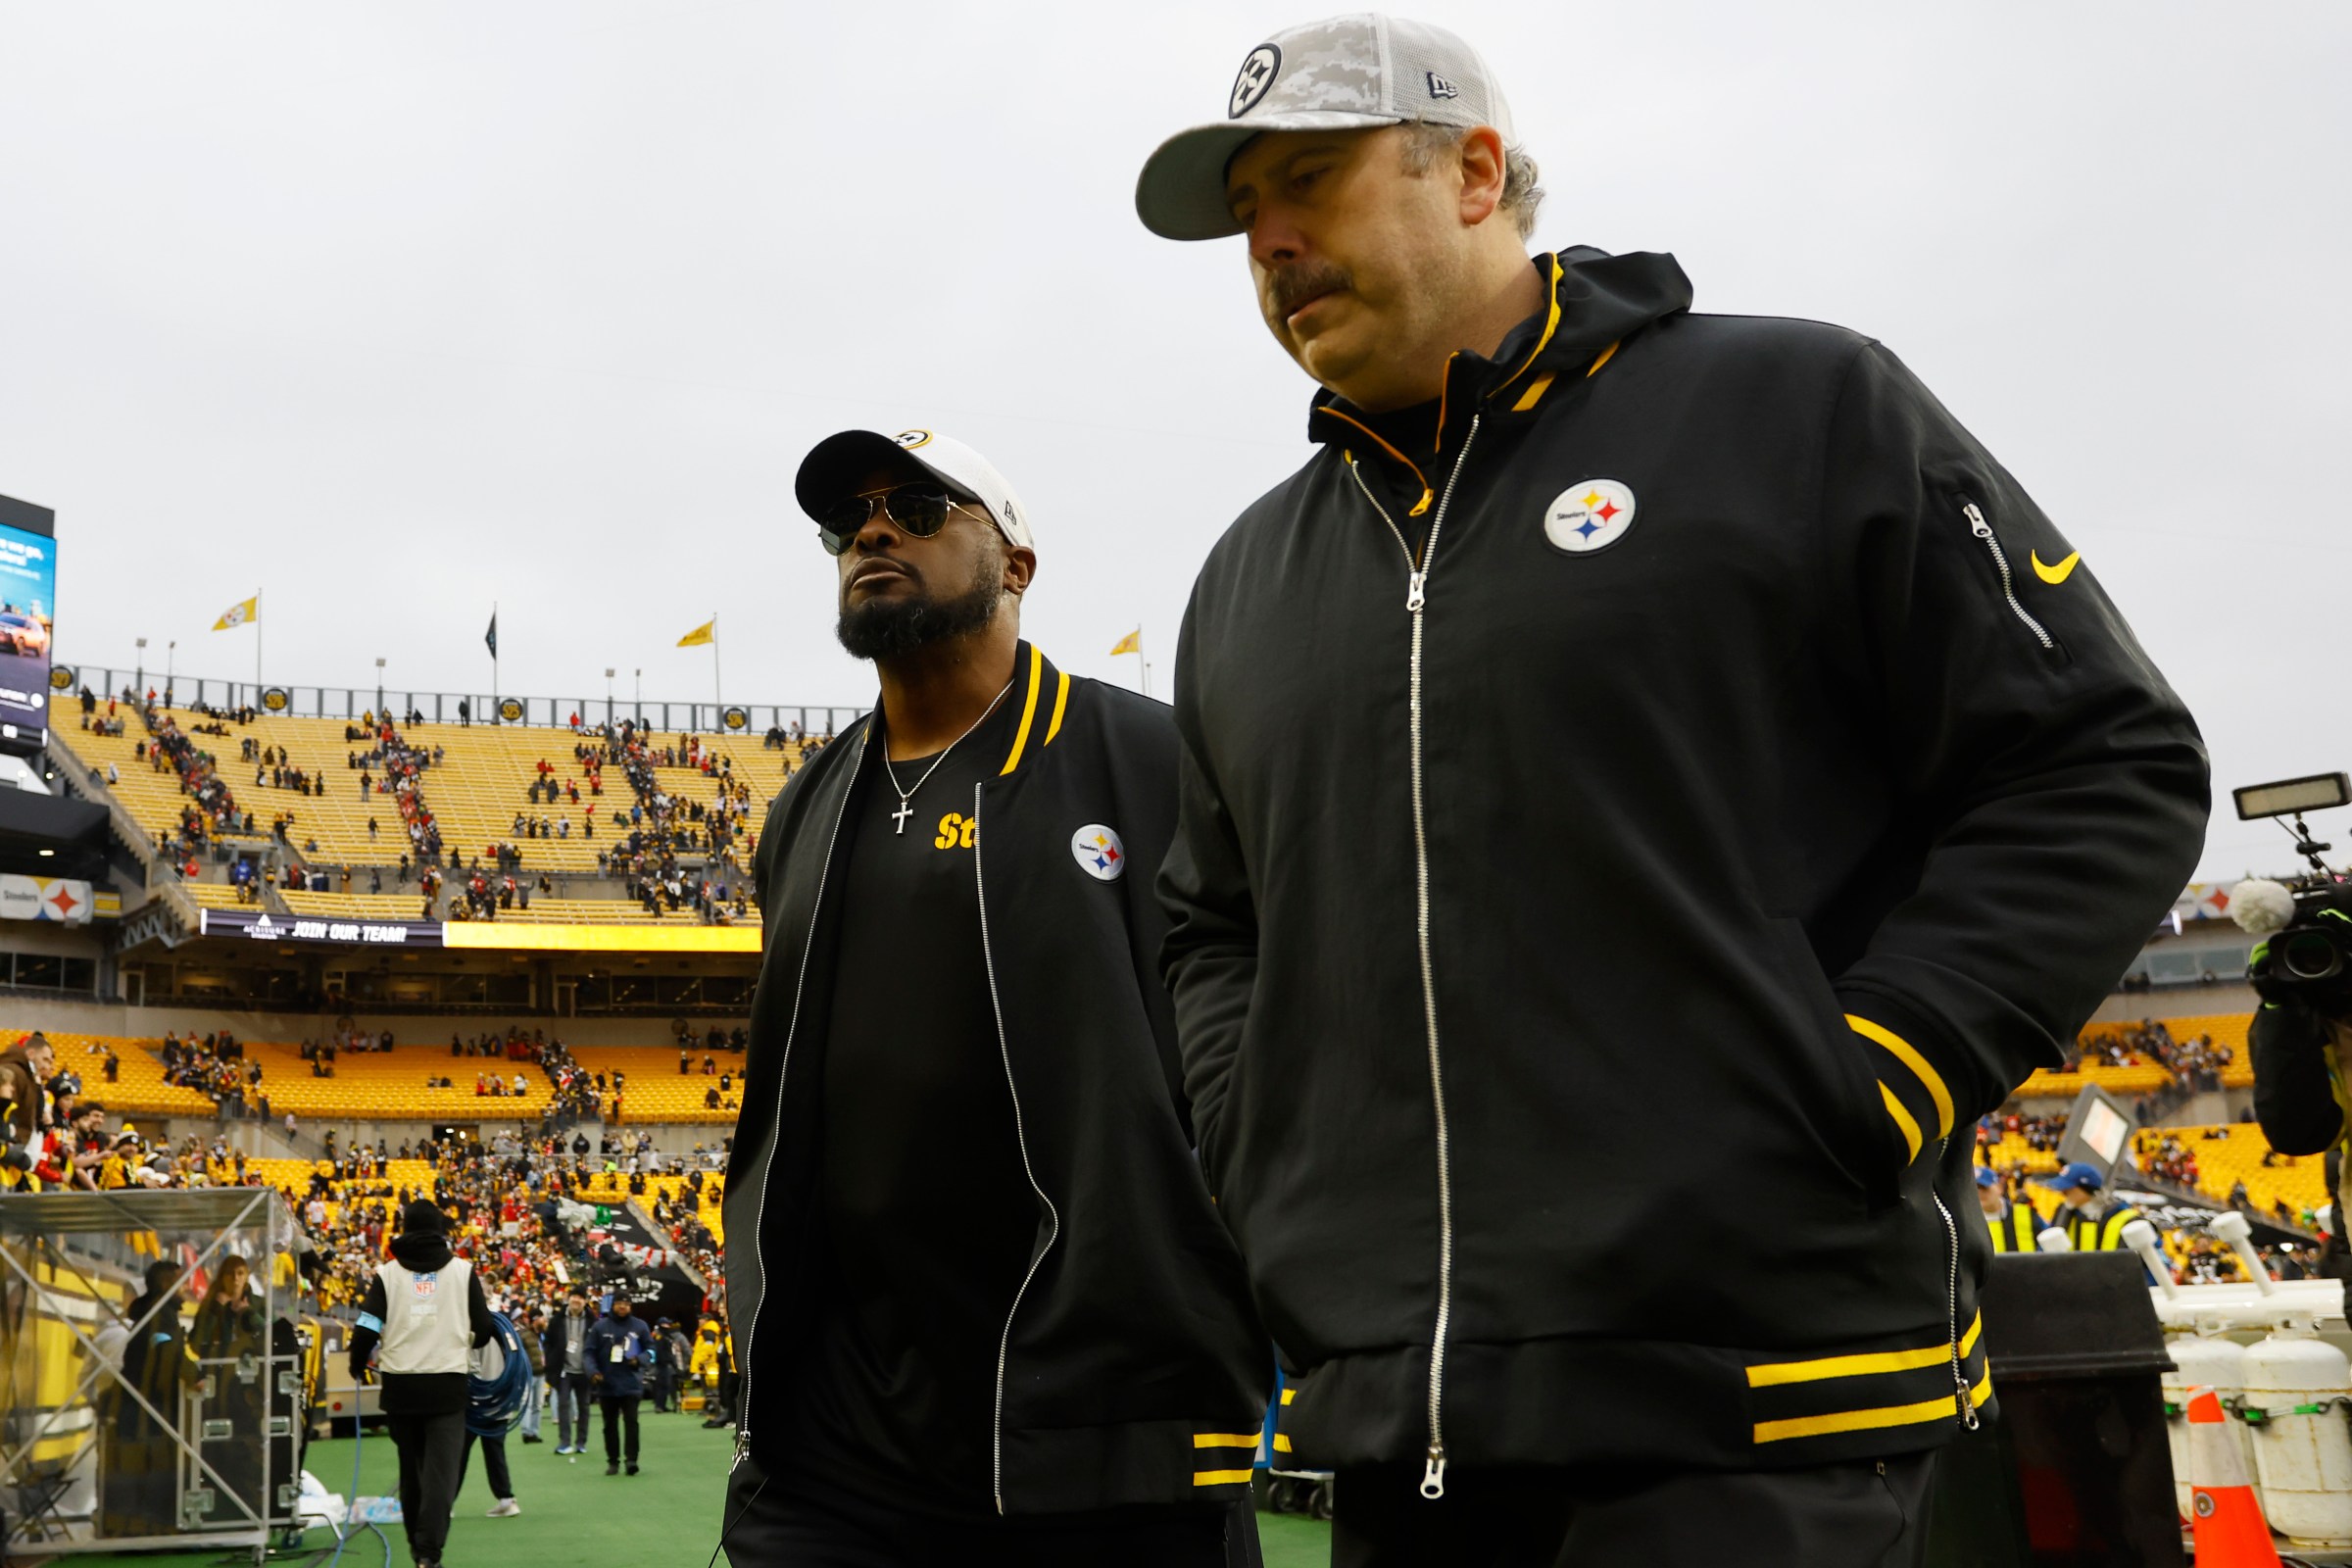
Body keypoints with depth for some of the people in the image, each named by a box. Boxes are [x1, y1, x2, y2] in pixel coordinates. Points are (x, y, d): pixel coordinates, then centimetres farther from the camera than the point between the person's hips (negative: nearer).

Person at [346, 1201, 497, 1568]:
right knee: (442, 1468, -3)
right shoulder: (463, 1270, -1)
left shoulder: (388, 1273, 0)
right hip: (448, 1385, -2)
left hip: (400, 1386, 2)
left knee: (411, 1465, 18)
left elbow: (367, 1329, -5)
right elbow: (484, 1329, 3)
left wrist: (357, 1367, 15)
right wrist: (467, 1345, 27)